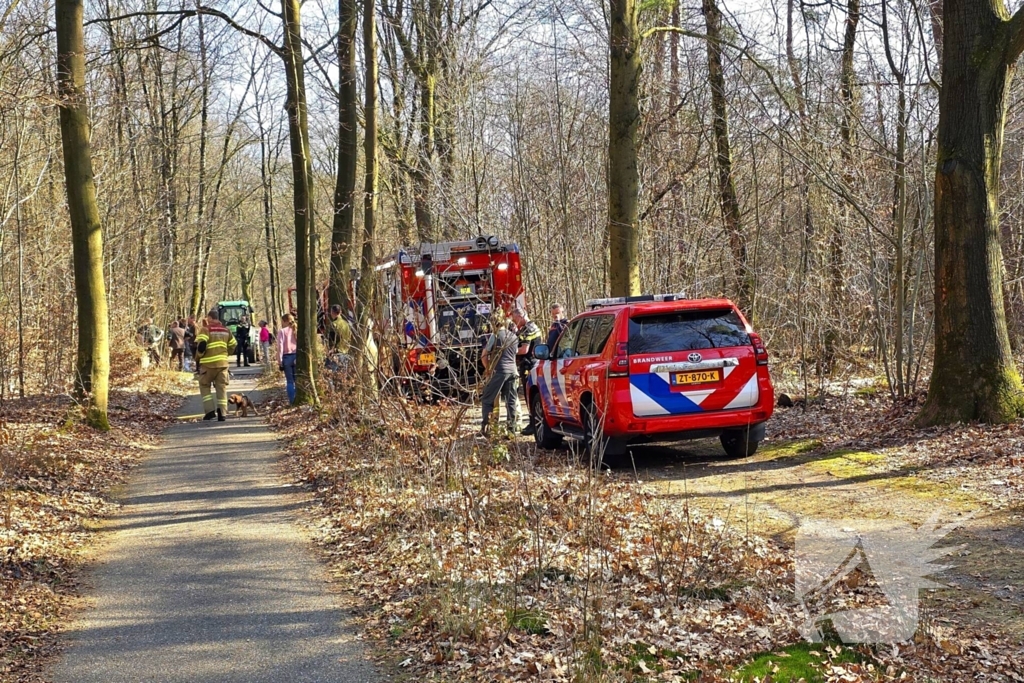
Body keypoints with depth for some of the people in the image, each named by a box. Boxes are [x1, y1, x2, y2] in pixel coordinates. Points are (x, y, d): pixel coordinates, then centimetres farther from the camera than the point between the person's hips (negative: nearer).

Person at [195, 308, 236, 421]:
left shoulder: (206, 329, -7)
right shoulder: (226, 330, 12)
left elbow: (201, 345, -17)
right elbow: (232, 346, 18)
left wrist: (198, 356, 0)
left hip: (208, 363, -4)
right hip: (222, 363, 4)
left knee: (204, 386, 11)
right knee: (222, 388, 7)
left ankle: (210, 410, -1)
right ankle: (222, 414, 1)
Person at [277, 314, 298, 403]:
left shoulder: (282, 331, -6)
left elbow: (280, 347, -9)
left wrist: (279, 361, -5)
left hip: (287, 357, -3)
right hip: (296, 357, 3)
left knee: (289, 381, 1)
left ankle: (292, 401, -2)